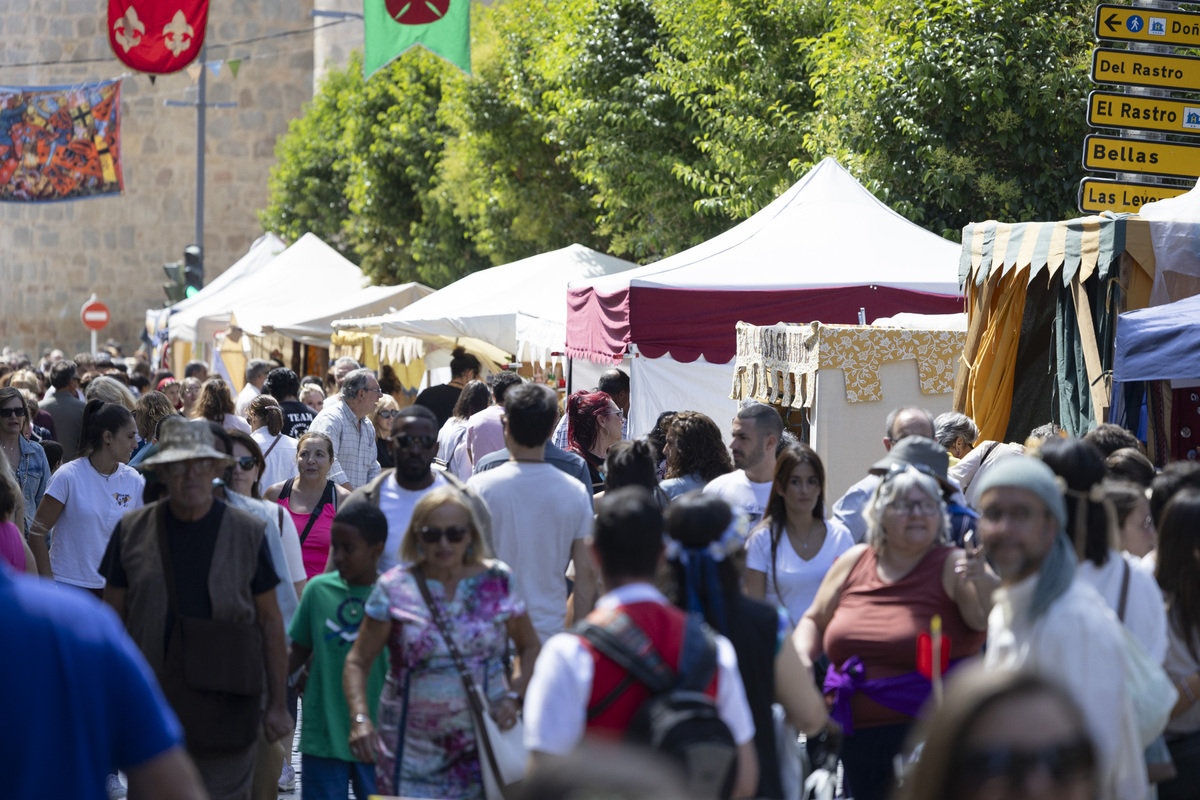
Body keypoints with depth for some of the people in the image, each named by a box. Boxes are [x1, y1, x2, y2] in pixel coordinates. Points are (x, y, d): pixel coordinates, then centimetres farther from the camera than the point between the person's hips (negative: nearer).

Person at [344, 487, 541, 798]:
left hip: (483, 748, 1)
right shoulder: (394, 589, 0)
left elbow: (529, 647, 17)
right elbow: (357, 662, 2)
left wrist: (513, 695, 0)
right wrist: (360, 719, -15)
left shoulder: (496, 581, 5)